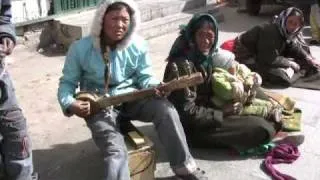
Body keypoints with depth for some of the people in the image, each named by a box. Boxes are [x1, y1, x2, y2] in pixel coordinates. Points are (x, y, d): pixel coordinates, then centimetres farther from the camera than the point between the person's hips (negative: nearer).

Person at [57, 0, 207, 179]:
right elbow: (67, 82, -1)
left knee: (165, 108, -24)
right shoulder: (80, 49, -11)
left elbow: (145, 77, 3)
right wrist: (70, 105, -22)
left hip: (131, 98, 2)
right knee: (116, 151, -27)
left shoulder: (138, 45, -5)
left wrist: (155, 87, -20)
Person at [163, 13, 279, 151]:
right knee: (261, 129, -13)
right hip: (192, 127, -8)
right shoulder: (182, 64, -23)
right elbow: (187, 113, -23)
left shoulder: (208, 56, 2)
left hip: (208, 111, 8)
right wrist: (222, 113, -17)